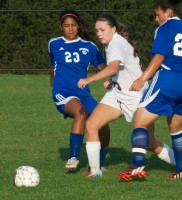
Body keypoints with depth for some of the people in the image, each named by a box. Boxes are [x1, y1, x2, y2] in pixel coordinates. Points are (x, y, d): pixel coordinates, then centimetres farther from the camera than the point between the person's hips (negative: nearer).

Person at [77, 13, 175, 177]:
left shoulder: (117, 44, -21)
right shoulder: (111, 44, 7)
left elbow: (113, 68, -41)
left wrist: (89, 80, -52)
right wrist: (112, 81, 3)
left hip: (136, 98, -8)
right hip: (117, 94, 8)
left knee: (150, 144, 0)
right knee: (91, 125, -10)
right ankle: (95, 170, -3)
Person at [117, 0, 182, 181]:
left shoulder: (165, 28, 0)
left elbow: (159, 57, -9)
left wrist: (143, 78, -9)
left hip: (167, 79, -7)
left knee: (140, 122, -8)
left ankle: (138, 165, -24)